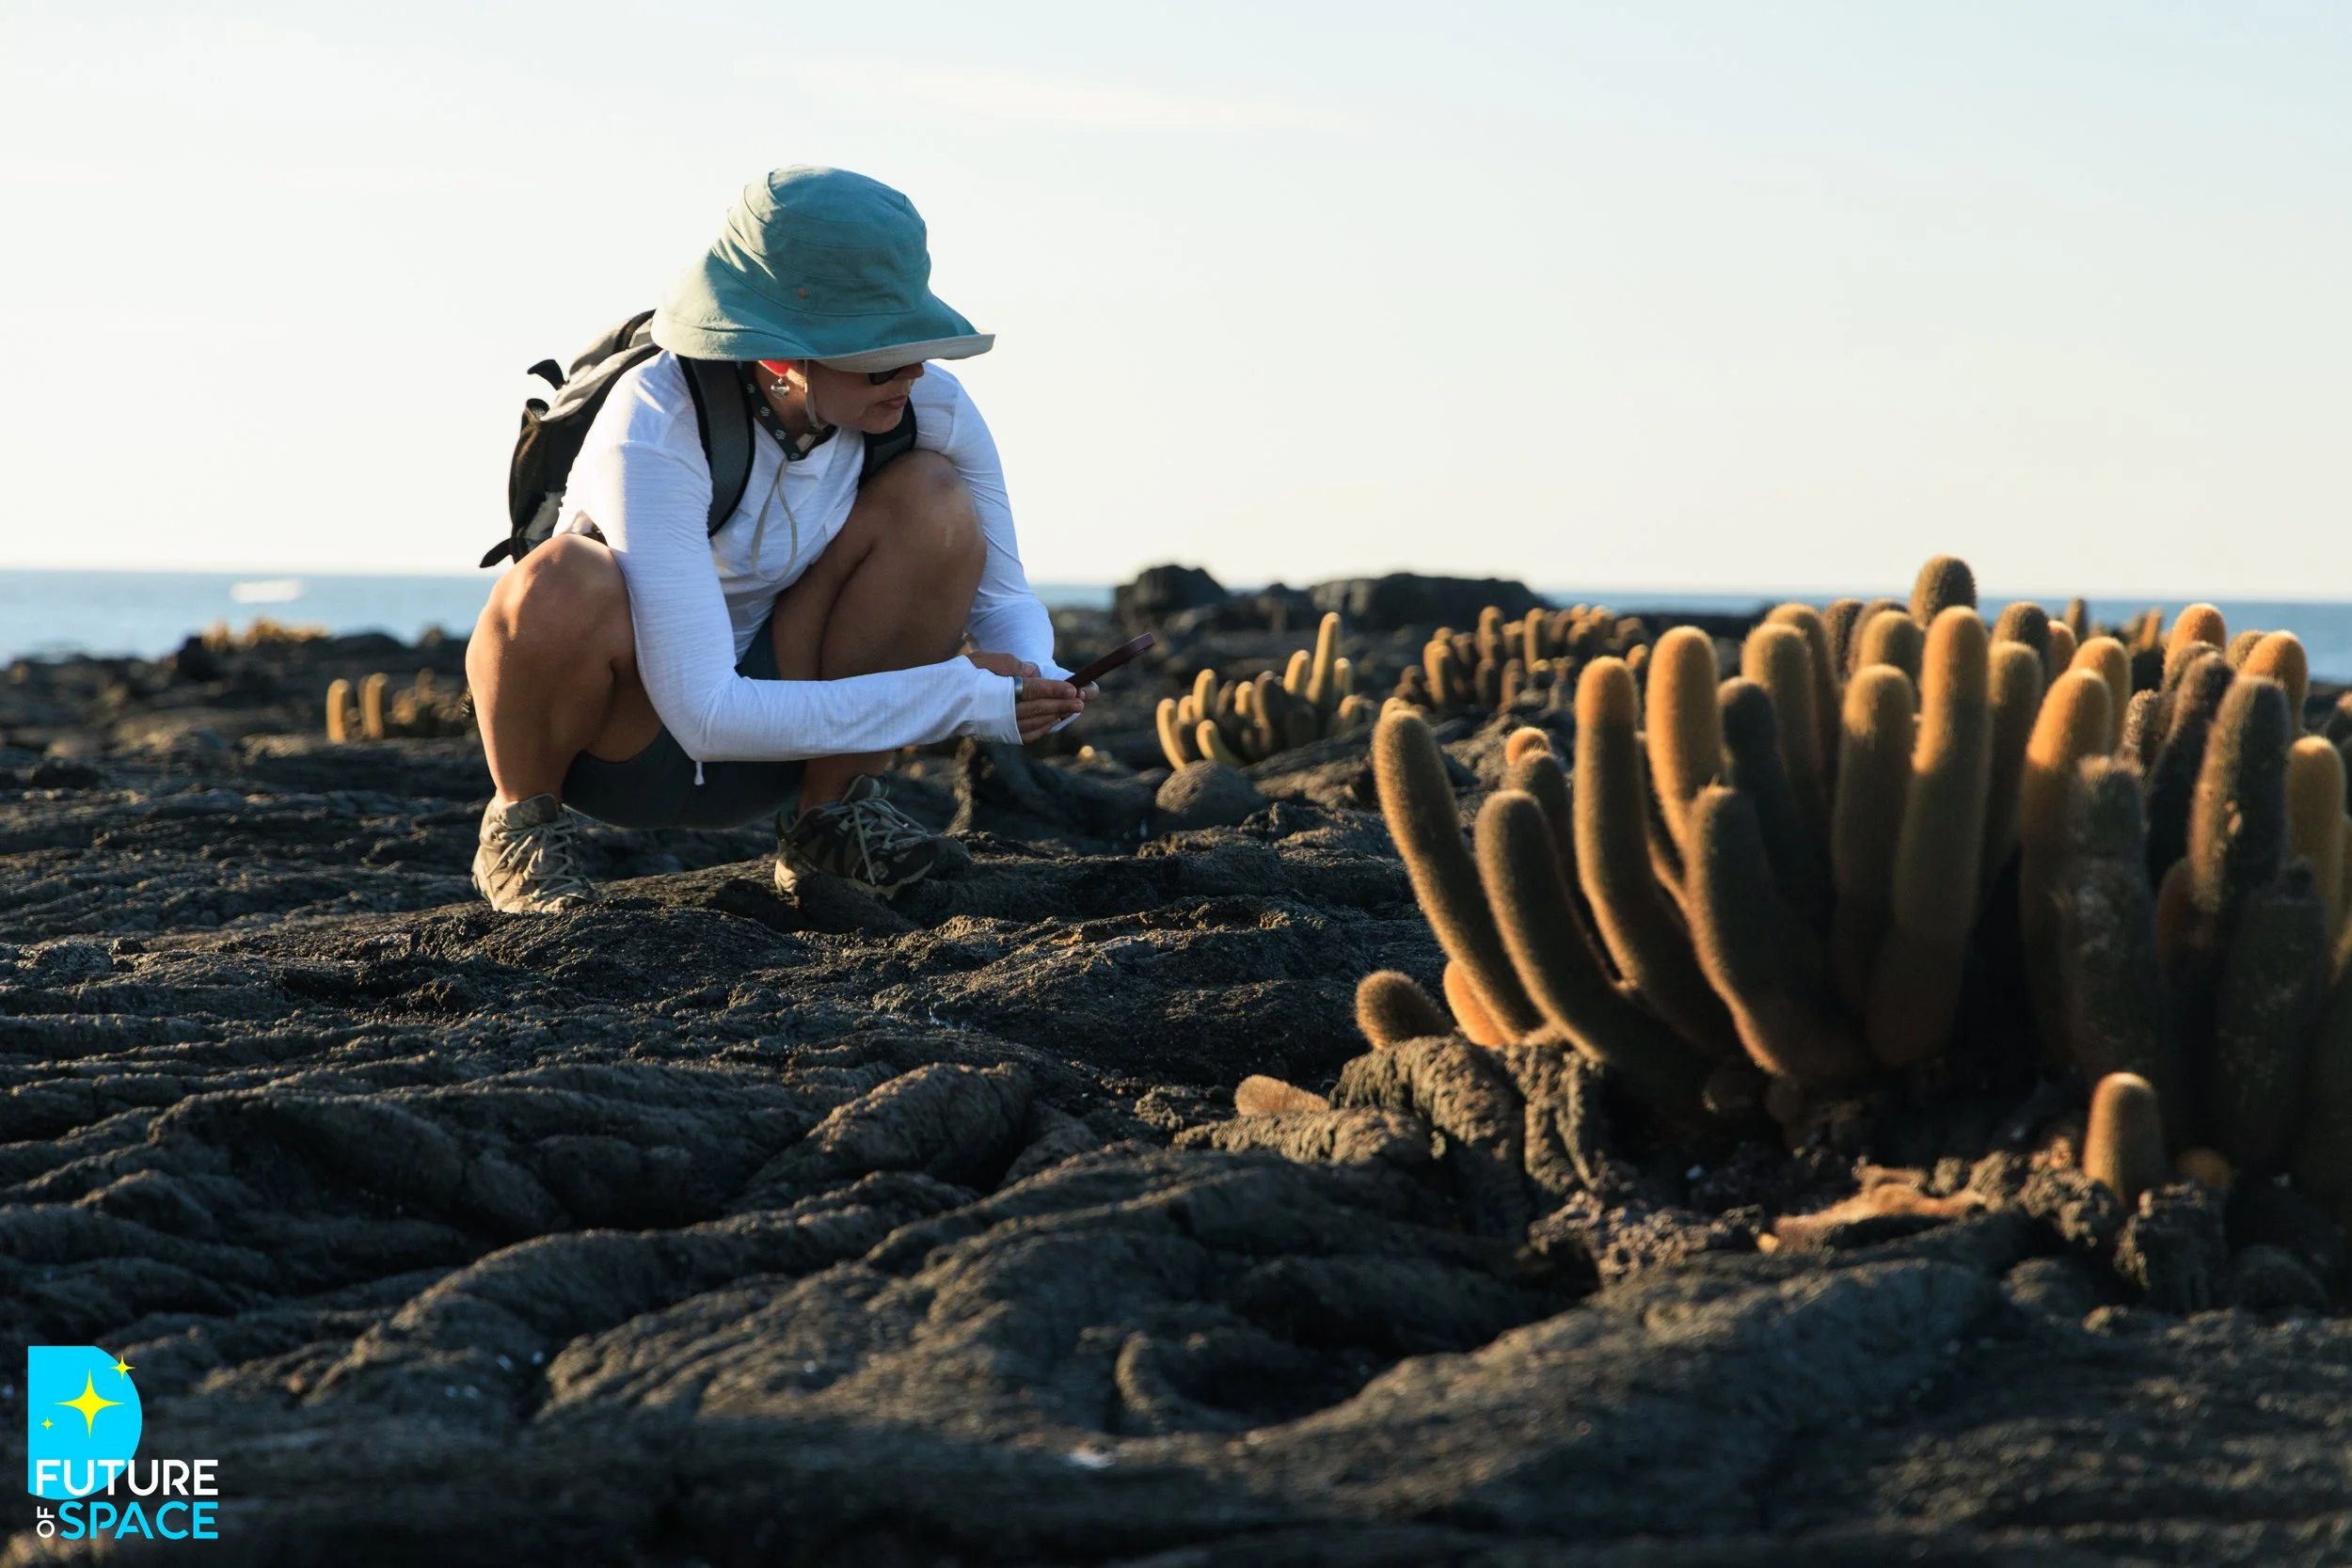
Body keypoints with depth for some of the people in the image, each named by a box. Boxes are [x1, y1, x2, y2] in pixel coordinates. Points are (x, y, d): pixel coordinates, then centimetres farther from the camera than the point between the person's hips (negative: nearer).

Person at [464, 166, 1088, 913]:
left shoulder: (927, 408, -16)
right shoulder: (655, 433, -31)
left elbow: (1003, 597, 0)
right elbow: (705, 718, -36)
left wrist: (1035, 681, -26)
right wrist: (957, 698, -35)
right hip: (623, 736, -4)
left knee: (935, 502, -20)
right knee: (564, 585, -39)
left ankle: (831, 820, -5)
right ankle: (523, 821, -7)